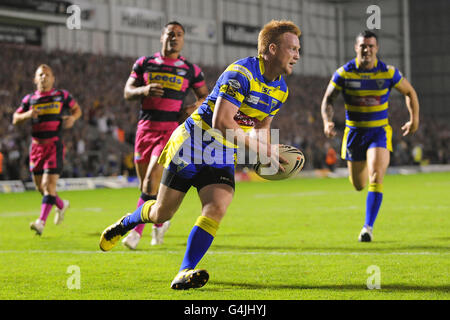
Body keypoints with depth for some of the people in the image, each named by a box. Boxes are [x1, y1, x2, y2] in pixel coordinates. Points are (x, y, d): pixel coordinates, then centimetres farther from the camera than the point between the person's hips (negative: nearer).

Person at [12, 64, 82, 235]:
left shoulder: (62, 96, 4)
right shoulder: (29, 99, 8)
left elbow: (77, 109, 17)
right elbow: (15, 119, 11)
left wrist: (73, 117, -5)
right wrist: (27, 114, -10)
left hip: (54, 144, -4)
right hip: (36, 144, 4)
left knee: (49, 184, -15)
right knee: (40, 187, 10)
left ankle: (41, 221, -18)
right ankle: (61, 205, 38)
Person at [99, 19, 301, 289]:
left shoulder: (280, 89, 5)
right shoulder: (241, 73, -23)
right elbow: (220, 121, -30)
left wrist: (268, 154, 2)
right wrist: (257, 147, -29)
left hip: (224, 155, 6)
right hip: (193, 145, -6)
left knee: (216, 209, -20)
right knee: (161, 214, 5)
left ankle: (185, 273, -19)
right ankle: (126, 223, 38)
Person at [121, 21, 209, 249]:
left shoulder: (191, 70, 6)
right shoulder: (145, 63, 8)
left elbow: (205, 96, 17)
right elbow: (127, 92, 7)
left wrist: (196, 106, -5)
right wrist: (144, 90, -14)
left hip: (171, 130, -3)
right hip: (145, 128, 3)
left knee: (151, 181, -17)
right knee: (145, 185, 8)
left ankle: (136, 231, -12)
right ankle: (161, 221, 33)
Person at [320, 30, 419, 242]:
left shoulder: (388, 72, -7)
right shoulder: (344, 73, -8)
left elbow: (409, 92, 8)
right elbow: (328, 99, 0)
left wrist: (414, 119, 0)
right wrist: (327, 121, -18)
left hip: (379, 131, -1)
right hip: (354, 132, 1)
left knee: (376, 176, -23)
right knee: (358, 185, 11)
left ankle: (368, 227, -19)